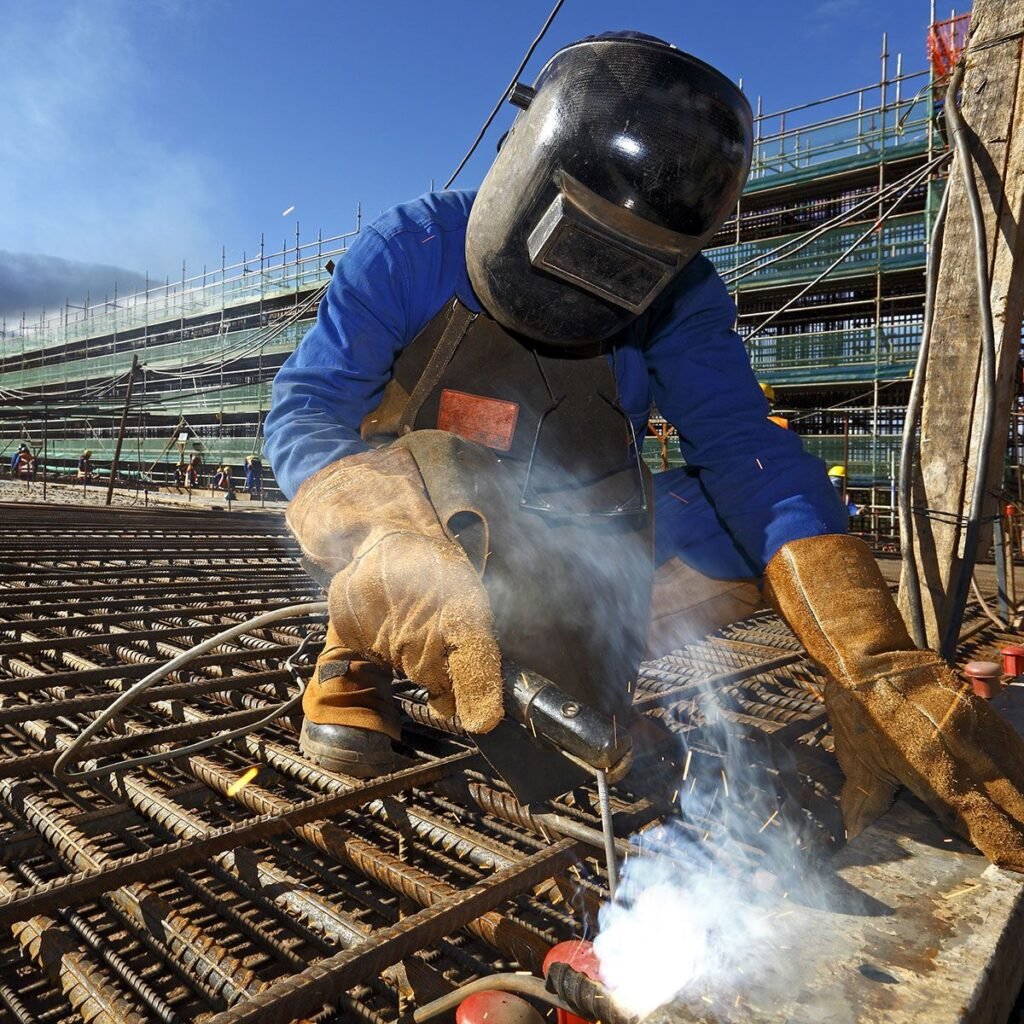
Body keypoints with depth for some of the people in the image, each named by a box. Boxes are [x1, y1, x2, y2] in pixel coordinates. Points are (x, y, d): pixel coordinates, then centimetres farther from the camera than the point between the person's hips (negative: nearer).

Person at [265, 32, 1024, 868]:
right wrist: (404, 556, -46)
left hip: (564, 570, 3)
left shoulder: (675, 298, -11)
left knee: (725, 511, -18)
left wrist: (882, 665, -37)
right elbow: (303, 415, -23)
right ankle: (358, 658, -13)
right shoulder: (414, 250, -17)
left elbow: (744, 450, -23)